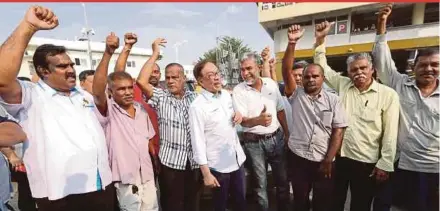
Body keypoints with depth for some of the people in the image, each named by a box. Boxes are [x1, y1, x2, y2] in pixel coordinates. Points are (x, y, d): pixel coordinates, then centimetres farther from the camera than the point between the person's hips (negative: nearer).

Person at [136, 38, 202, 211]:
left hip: (195, 161, 3)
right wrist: (155, 54, -12)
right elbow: (141, 81, -15)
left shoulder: (194, 97, 6)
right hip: (170, 161, -2)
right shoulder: (161, 97, 0)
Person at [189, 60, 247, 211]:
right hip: (218, 166, -5)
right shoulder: (197, 106, -18)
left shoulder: (226, 94, 2)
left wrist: (238, 115, -4)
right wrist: (206, 173, -17)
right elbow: (197, 141, -17)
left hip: (238, 159, 6)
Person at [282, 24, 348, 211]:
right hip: (298, 158, 0)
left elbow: (338, 132, -5)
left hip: (323, 161, 0)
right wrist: (292, 43, -25)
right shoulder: (296, 94, -1)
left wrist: (328, 161, -9)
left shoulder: (333, 100, -2)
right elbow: (286, 70, -14)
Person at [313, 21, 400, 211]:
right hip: (338, 157, 2)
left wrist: (385, 164, -9)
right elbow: (322, 68, 5)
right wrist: (320, 40, -5)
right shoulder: (343, 85, 2)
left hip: (367, 163, -2)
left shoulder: (388, 95, -6)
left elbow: (390, 133, -8)